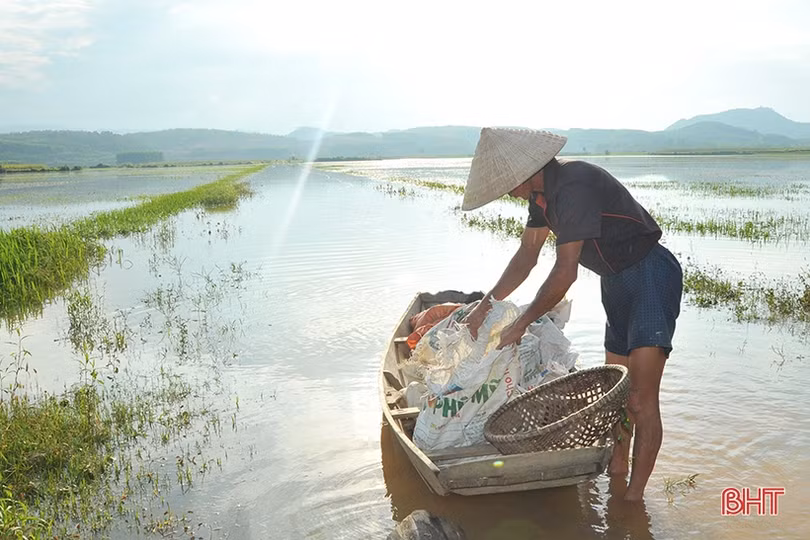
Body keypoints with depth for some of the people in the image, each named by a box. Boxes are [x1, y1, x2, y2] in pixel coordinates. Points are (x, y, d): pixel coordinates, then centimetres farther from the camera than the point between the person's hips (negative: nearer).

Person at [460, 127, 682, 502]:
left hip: (651, 276, -10)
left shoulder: (573, 187, -27)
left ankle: (634, 497, -8)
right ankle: (618, 464, 35)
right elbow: (527, 256, 12)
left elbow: (565, 272, -26)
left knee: (640, 398, -14)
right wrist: (486, 305, 7)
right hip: (617, 281, 10)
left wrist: (521, 324, -16)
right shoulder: (543, 193, 4)